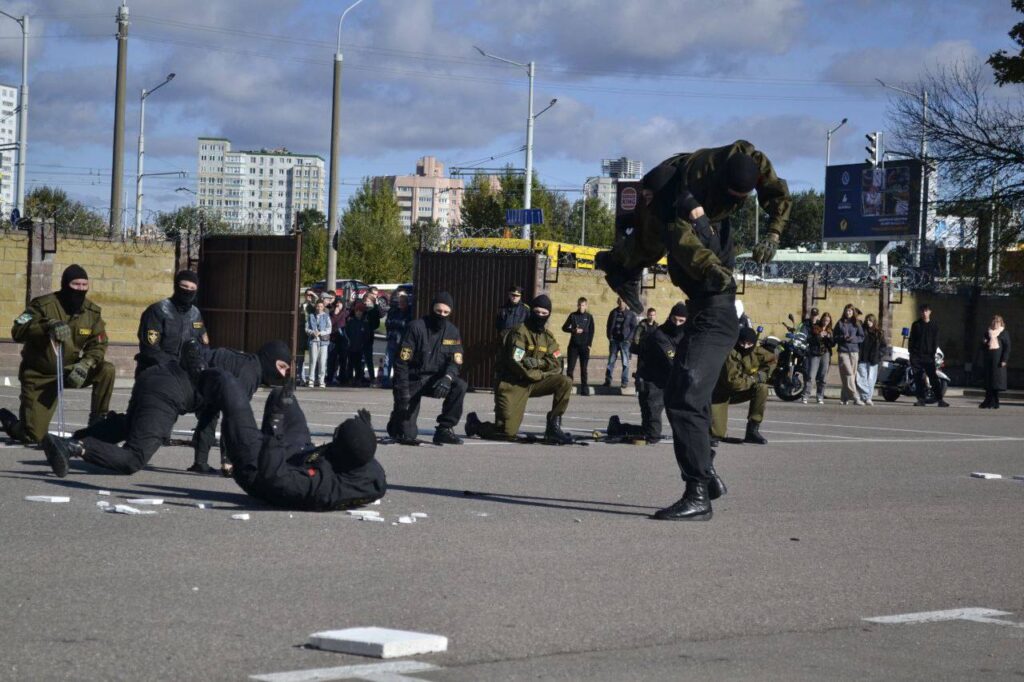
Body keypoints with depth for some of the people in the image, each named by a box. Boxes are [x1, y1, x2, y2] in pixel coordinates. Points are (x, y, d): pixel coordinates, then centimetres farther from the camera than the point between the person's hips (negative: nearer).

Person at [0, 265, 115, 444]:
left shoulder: (92, 312, -3)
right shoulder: (44, 304, -17)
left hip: (69, 371, 4)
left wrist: (85, 364, -24)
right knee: (34, 437, -11)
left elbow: (98, 344, -3)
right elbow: (18, 331, -28)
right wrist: (48, 326, -45)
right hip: (40, 375, -4)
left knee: (106, 371, -22)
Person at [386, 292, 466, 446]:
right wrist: (403, 394, -20)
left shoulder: (452, 332, 0)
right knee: (407, 436, -11)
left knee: (460, 386, -26)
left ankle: (444, 430, -13)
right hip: (413, 380, -4)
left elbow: (455, 362, -4)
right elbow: (402, 363, -15)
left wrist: (447, 378, -28)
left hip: (434, 379, 4)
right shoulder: (416, 327, -14)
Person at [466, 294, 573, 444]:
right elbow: (515, 364, -21)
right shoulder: (520, 332, -13)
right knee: (507, 433, -16)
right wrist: (542, 374, -10)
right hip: (512, 384, -7)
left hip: (534, 381, 7)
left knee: (565, 382, -13)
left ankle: (553, 428, -6)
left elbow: (556, 363, 0)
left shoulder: (547, 336, 10)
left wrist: (538, 362, -20)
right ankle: (475, 424, 15)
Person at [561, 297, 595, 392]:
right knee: (570, 367, -3)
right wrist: (573, 330, -12)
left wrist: (589, 344, -4)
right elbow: (564, 328, 6)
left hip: (584, 346, 0)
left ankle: (584, 389, 5)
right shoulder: (572, 315, 6)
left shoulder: (589, 317, 6)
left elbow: (591, 332, 5)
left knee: (584, 369, 3)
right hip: (573, 345, 0)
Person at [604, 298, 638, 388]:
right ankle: (608, 380, 7)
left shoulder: (631, 314, 1)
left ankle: (625, 382, 1)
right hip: (614, 340, 3)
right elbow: (609, 325, 13)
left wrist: (629, 338, -9)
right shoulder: (613, 313, 9)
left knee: (625, 362, -1)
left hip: (625, 341, -3)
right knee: (611, 361, 3)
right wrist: (609, 336, 1)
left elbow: (634, 327, 0)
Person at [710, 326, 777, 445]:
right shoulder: (731, 354, -30)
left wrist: (763, 374, -9)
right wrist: (754, 379, -24)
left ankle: (752, 431, -13)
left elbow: (773, 359, 8)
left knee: (762, 387, -22)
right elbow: (732, 382, -34)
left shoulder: (756, 352, -10)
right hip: (721, 394, -6)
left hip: (740, 391, 7)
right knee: (717, 433, -23)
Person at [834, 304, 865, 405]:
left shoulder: (856, 324, 10)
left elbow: (861, 337, 7)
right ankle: (855, 397, -20)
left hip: (854, 351, 2)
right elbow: (834, 336, 7)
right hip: (843, 351, -2)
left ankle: (844, 397, 10)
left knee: (852, 374, 1)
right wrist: (843, 338, -11)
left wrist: (853, 339, -11)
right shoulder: (840, 323, 7)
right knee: (848, 374, -13)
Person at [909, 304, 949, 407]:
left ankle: (940, 400, -11)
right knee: (918, 379, -1)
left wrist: (933, 353, -6)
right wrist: (911, 353, -1)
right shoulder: (916, 324, 9)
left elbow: (935, 341, 6)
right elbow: (911, 339, 9)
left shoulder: (934, 325, 8)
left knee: (934, 378, -9)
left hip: (929, 356, -1)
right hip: (916, 356, 1)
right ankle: (921, 399, 5)